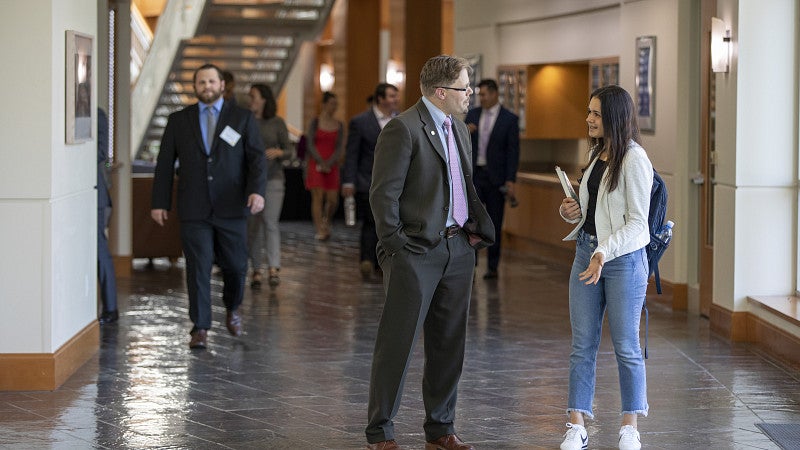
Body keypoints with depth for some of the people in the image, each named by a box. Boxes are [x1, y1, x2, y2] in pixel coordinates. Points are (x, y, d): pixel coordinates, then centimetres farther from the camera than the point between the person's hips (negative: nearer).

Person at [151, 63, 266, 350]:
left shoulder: (242, 119, 6)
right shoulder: (179, 121, 9)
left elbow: (257, 158, -1)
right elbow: (165, 163, 10)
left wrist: (257, 190, -18)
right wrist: (160, 203, 4)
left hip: (231, 208, 0)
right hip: (194, 210, 0)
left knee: (235, 266, 5)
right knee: (198, 269, -4)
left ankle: (232, 308, 34)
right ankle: (200, 328, 1)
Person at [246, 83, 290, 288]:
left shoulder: (277, 123, 1)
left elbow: (288, 152, 3)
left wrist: (279, 152, -18)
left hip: (273, 178, -2)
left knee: (270, 222, -13)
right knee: (253, 225, 3)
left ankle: (273, 268, -19)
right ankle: (256, 269, 10)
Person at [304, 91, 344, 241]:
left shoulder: (339, 126, 9)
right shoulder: (315, 123, 1)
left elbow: (340, 148, 4)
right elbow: (310, 145, -2)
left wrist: (329, 163, -8)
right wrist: (321, 162, -9)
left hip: (332, 166, 3)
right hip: (315, 165, -3)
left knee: (333, 199, -3)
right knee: (318, 197, -8)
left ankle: (326, 221, 25)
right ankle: (319, 230, -6)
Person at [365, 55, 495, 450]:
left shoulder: (458, 128, 15)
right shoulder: (403, 129, -12)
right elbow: (383, 193, -13)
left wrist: (477, 227, 10)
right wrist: (396, 247, -14)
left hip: (458, 250, 8)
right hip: (417, 251, -8)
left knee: (449, 343, 12)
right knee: (397, 343, -2)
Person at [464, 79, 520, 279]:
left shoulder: (510, 119, -4)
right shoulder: (472, 114, 8)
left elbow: (513, 151, -6)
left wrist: (510, 181, -12)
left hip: (495, 177, -3)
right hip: (473, 174, 3)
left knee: (494, 223, 4)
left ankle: (492, 267, 10)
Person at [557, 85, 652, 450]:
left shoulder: (634, 160, -13)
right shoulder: (597, 154, 11)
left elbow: (637, 222, -16)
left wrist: (604, 254, -26)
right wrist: (573, 212, 2)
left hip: (624, 259, -7)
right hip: (587, 252, 7)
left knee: (626, 345, 4)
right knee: (582, 345, 6)